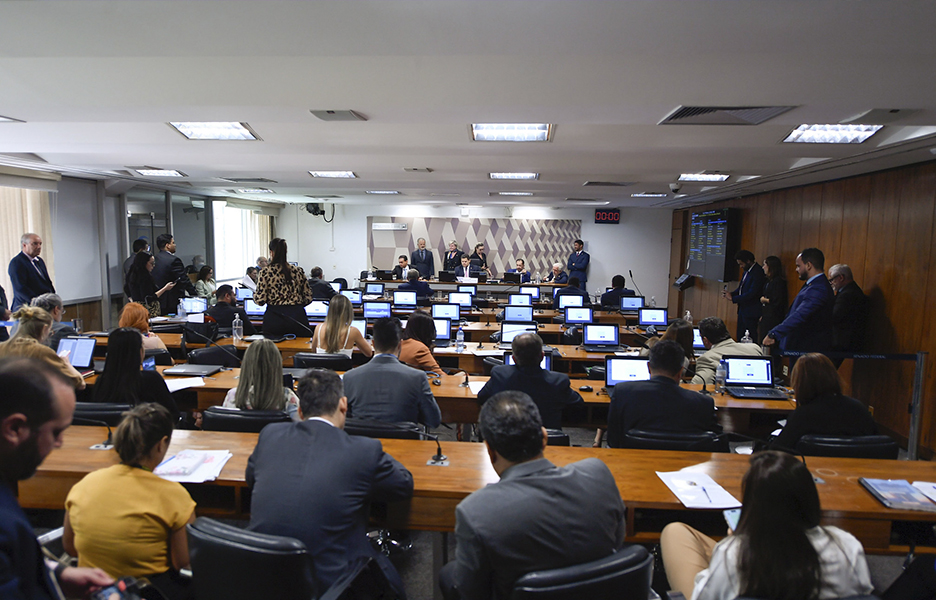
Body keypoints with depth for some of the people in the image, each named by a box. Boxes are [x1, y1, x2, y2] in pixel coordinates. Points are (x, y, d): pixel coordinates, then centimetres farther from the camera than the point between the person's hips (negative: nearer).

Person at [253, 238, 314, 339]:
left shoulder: (265, 272, -4)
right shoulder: (298, 271, 2)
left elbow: (260, 300, -6)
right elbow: (308, 297, 4)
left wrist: (254, 292, 15)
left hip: (274, 318, -1)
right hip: (297, 315, 1)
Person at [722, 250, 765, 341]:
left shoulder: (758, 272, -17)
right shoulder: (747, 271, 11)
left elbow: (752, 293, -22)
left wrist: (733, 298, -18)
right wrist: (731, 293, 0)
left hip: (751, 313, -9)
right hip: (742, 309, 9)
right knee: (740, 336, 13)